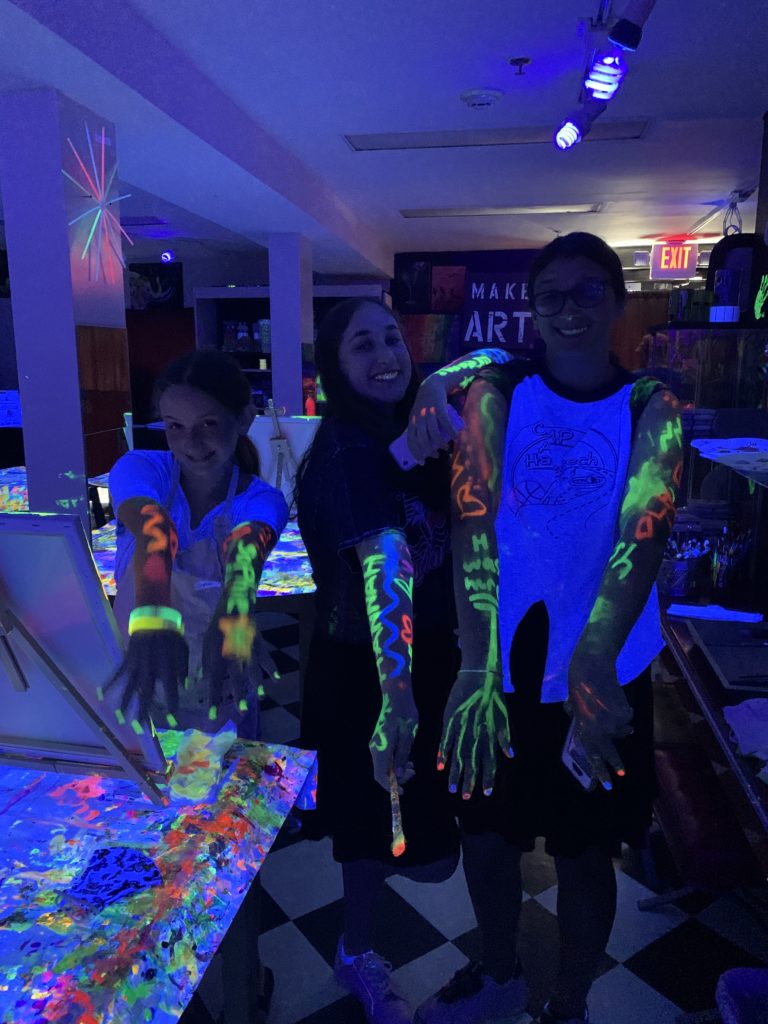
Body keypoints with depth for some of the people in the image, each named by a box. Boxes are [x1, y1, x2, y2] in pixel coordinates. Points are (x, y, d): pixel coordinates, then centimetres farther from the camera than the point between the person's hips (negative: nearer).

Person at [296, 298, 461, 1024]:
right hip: (367, 666, -7)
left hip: (429, 652, 8)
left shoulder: (407, 432, 3)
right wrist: (395, 689, -49)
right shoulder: (347, 452, -22)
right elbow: (383, 563, -38)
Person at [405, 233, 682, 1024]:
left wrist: (593, 661, -37)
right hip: (502, 663, 1)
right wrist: (477, 666, -27)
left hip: (605, 672, -1)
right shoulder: (495, 391, -3)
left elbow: (646, 529, -21)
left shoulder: (652, 407, -4)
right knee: (486, 833, 17)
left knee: (585, 853, 15)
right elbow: (473, 518, -15)